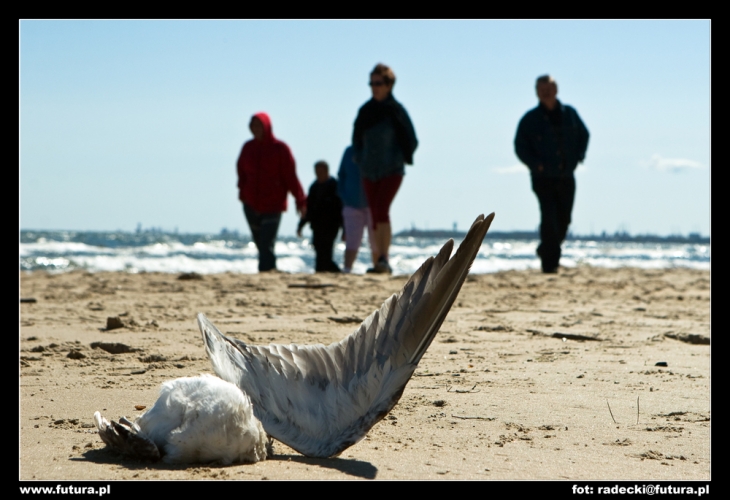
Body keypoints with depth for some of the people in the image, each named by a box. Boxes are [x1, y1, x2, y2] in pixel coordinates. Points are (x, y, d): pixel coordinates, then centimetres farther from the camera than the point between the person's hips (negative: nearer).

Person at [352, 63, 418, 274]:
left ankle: (383, 259, -25)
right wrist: (359, 159, 7)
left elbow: (411, 141, -2)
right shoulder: (365, 110, 8)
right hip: (369, 172, 6)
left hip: (392, 171, -5)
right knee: (376, 216, 5)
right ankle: (381, 262, 10)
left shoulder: (396, 110, -6)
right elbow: (357, 137, 21)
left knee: (381, 211, -21)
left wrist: (398, 159, -11)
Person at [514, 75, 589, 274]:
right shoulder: (530, 119, -3)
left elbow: (584, 135, 19)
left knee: (564, 220, 10)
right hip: (543, 177, -4)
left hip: (566, 177, 4)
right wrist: (535, 164, -15)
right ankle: (549, 262, -11)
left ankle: (546, 250, 34)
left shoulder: (569, 114, 6)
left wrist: (578, 156, 5)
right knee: (549, 218, -14)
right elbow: (520, 146, -1)